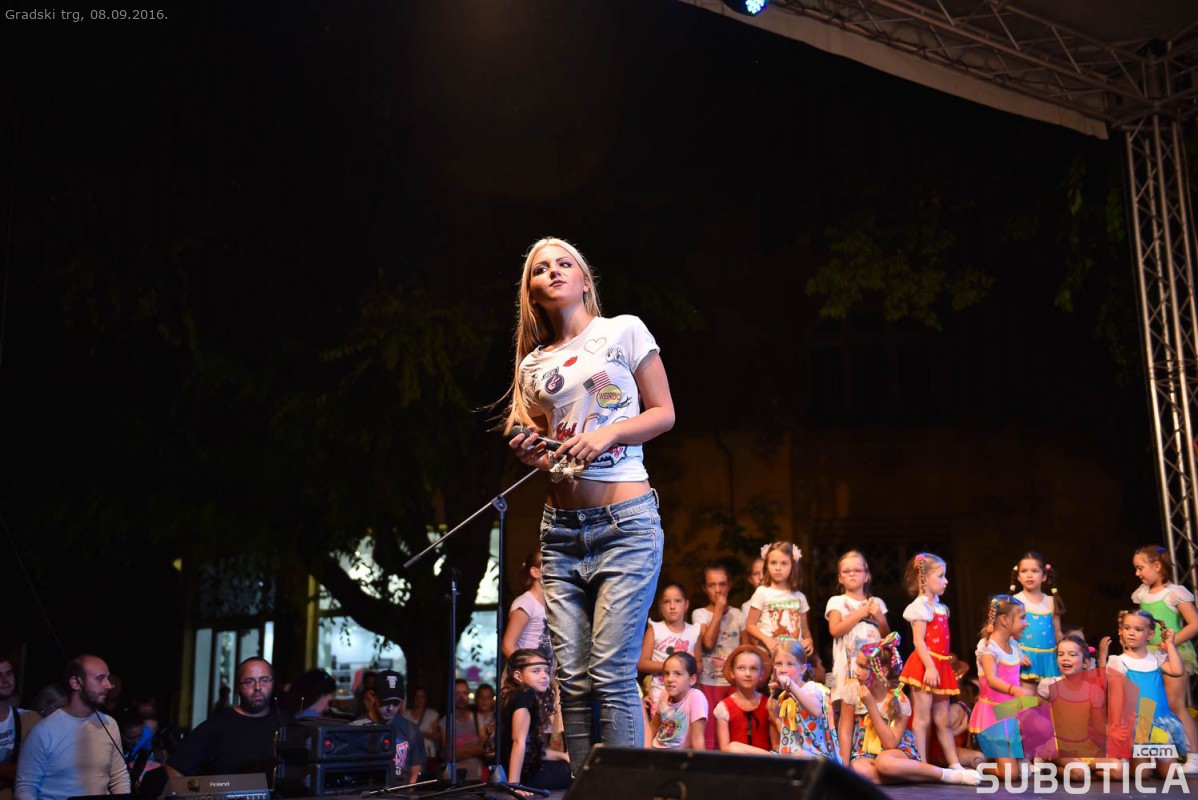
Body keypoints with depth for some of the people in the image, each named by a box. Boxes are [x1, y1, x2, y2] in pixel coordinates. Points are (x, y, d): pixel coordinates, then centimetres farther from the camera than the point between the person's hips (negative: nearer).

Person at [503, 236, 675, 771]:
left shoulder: (624, 331, 4)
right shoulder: (533, 364, 15)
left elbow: (664, 414, 3)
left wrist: (607, 433, -13)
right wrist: (529, 452, -1)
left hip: (625, 524, -4)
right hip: (561, 529, 5)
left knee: (611, 675, -11)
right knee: (573, 680, 2)